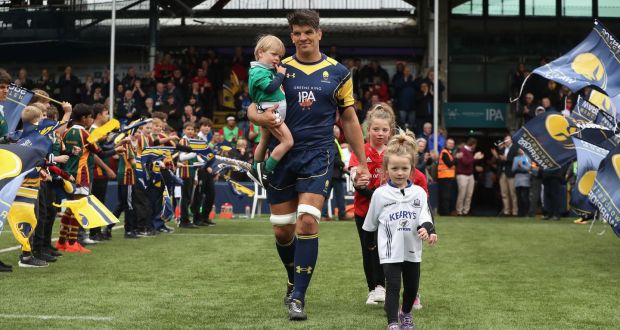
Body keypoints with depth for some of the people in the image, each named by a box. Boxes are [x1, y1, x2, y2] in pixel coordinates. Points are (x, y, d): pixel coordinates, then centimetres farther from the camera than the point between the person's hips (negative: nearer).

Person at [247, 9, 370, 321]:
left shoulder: (338, 73, 5)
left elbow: (349, 120, 10)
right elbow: (252, 108, 6)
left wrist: (362, 163, 8)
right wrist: (260, 117, -19)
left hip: (318, 155, -2)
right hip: (282, 155, 2)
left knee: (307, 222, -17)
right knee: (282, 230, 5)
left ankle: (298, 296, -9)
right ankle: (295, 280, 32)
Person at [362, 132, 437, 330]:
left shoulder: (419, 193, 2)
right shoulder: (380, 194, -3)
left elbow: (425, 216, -4)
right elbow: (371, 221, 8)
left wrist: (427, 230, -24)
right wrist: (369, 241, 17)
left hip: (413, 250, 3)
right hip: (390, 250, -3)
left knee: (412, 286, 14)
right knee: (393, 287, -9)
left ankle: (406, 314, 38)